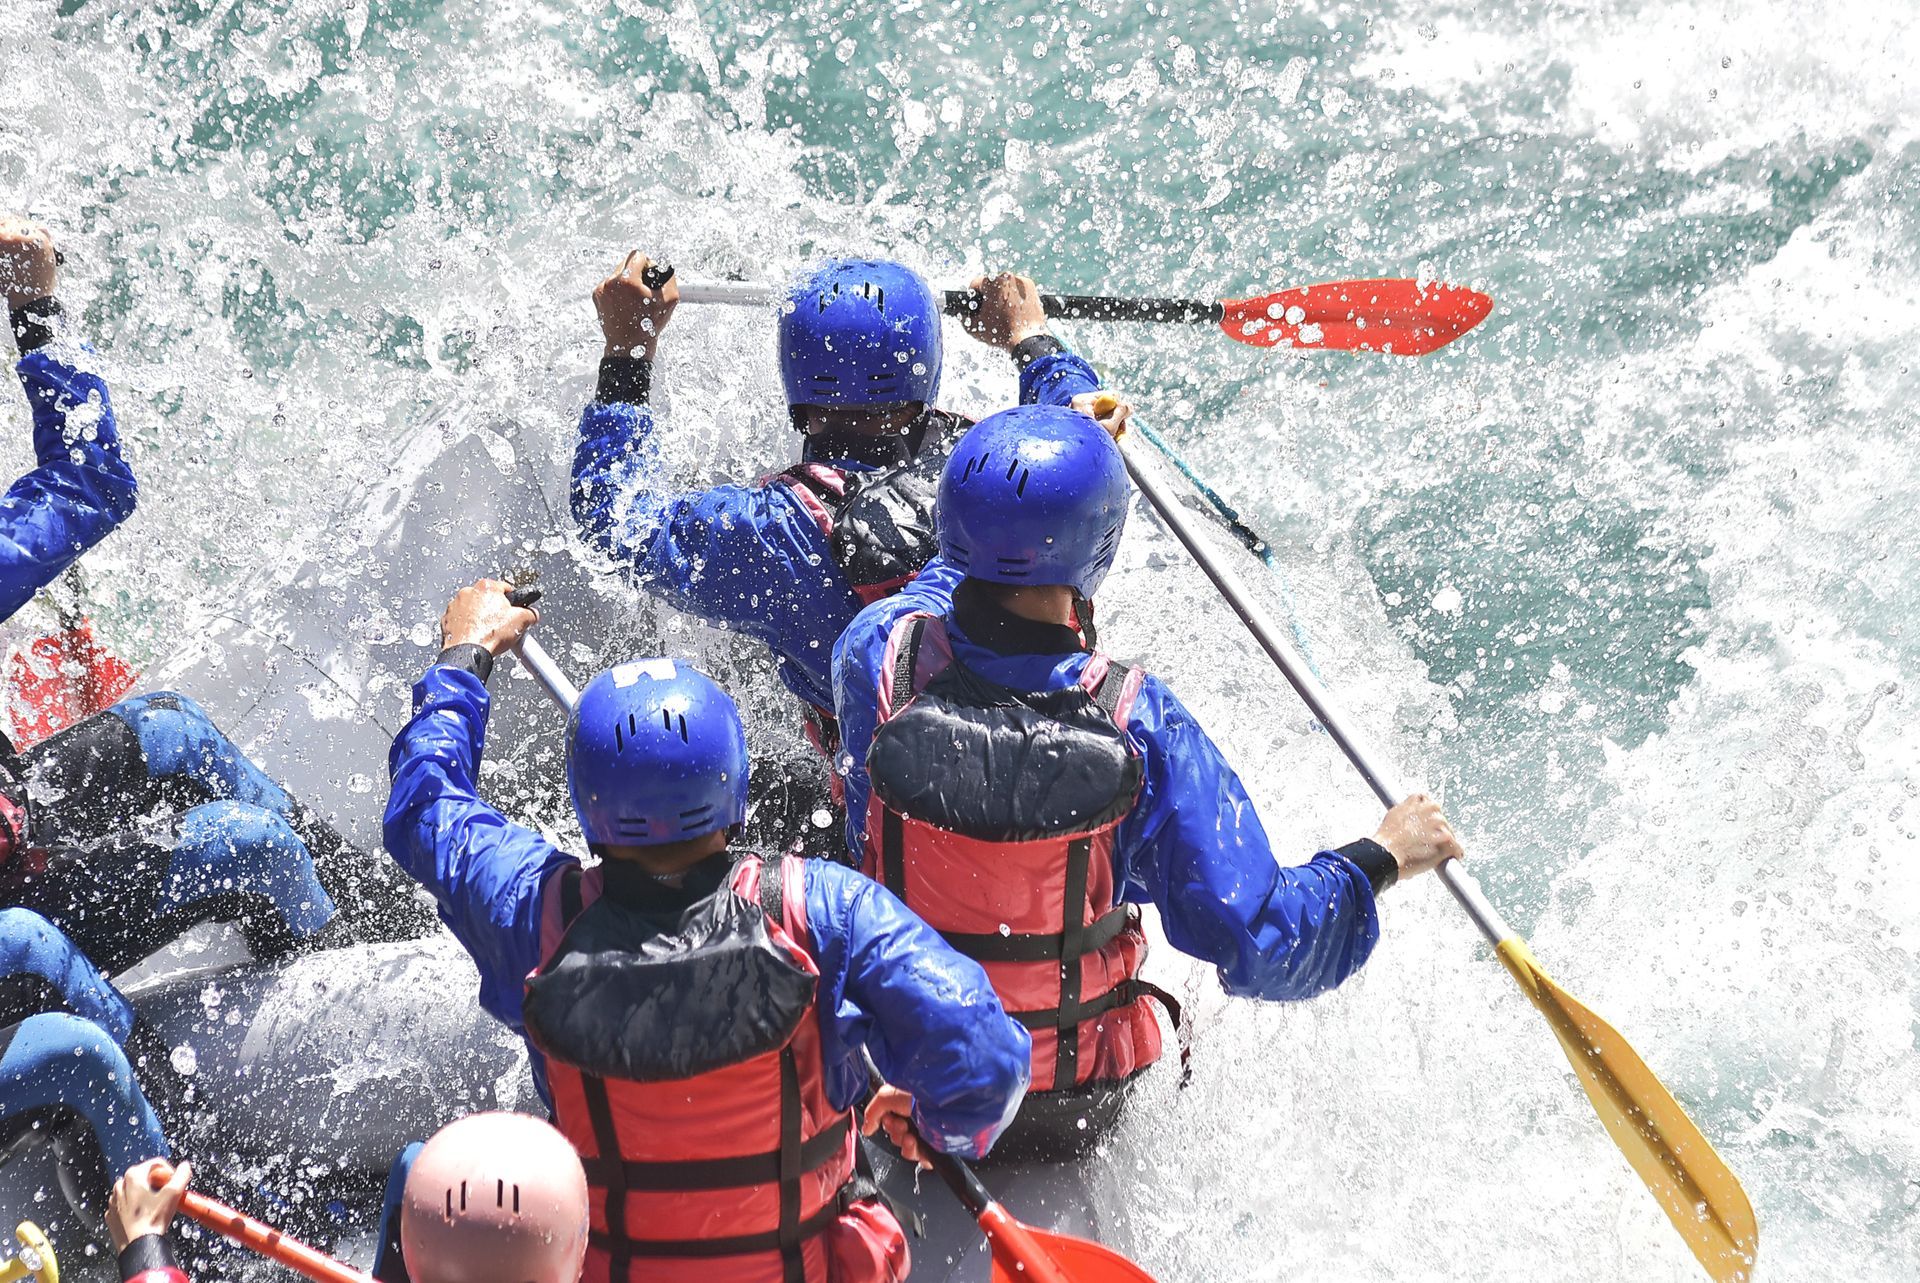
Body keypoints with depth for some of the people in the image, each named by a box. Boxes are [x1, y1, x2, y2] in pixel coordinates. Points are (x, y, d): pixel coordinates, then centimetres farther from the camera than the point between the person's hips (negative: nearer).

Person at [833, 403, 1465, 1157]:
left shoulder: (878, 655, -19)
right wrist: (1381, 857, -7)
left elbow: (959, 565, 8)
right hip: (1075, 1108, -1)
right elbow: (1262, 950, -22)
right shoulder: (1136, 724, -26)